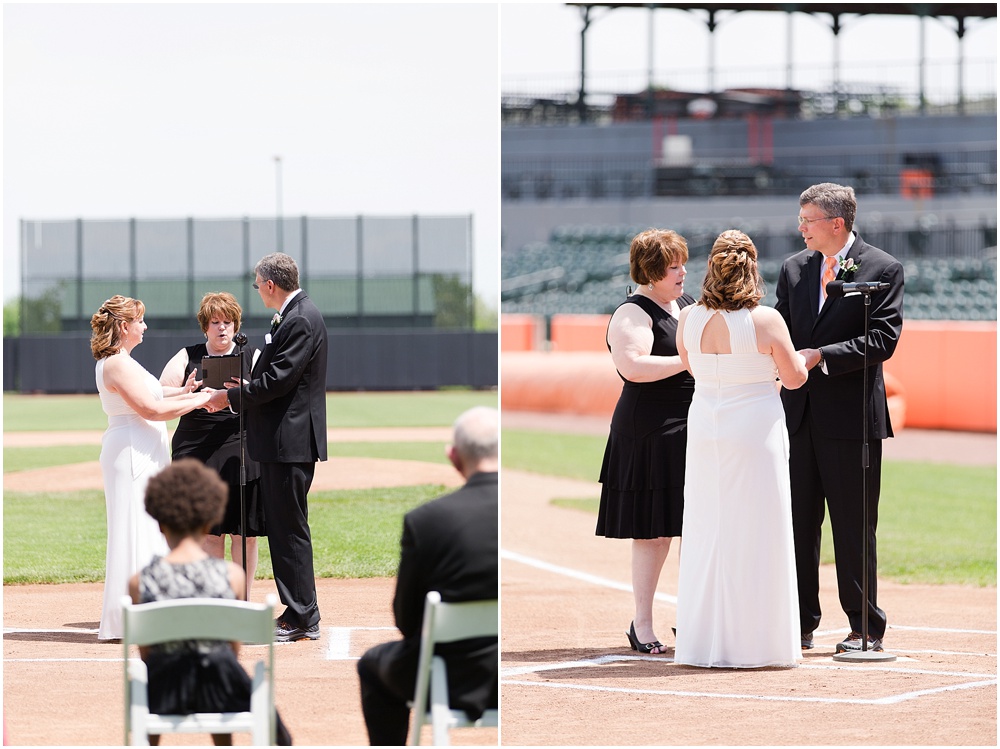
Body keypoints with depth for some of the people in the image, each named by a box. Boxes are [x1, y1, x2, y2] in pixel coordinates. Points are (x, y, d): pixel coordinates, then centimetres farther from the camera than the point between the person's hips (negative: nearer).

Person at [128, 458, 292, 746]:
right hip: (219, 688, -1)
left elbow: (145, 652, 1)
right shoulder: (231, 575, -8)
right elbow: (234, 646, 1)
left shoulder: (139, 582, -8)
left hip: (166, 692, 1)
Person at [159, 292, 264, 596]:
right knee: (208, 532, -1)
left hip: (242, 453, -1)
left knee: (244, 532, -2)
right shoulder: (187, 358, 12)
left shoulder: (252, 357, 10)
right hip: (198, 453, 1)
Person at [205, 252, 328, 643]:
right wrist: (245, 389, 9)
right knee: (283, 527, 13)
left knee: (290, 529, -6)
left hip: (290, 440, -11)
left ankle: (302, 618, -3)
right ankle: (298, 614, 17)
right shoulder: (293, 315, 16)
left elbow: (278, 379, -20)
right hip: (283, 439, 11)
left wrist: (233, 397, -10)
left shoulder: (301, 321, -16)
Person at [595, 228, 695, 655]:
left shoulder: (687, 304, 16)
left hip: (694, 434, 7)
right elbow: (633, 366, -24)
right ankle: (642, 625, 4)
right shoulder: (633, 314, -9)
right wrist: (688, 361, -21)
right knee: (655, 532, -4)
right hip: (651, 436, -7)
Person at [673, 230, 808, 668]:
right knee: (754, 536, 2)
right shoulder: (766, 320, -13)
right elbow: (794, 379, -3)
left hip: (705, 430, 4)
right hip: (755, 432, -4)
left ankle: (702, 643, 14)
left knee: (706, 533, 11)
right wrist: (804, 355, 18)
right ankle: (755, 643, 4)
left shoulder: (688, 320, -1)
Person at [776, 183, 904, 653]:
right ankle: (801, 625, 15)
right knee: (798, 523, 7)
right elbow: (782, 330, 13)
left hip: (851, 417, -5)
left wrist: (821, 357, -18)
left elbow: (883, 340, -12)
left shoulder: (882, 269, -4)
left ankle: (866, 628, 8)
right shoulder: (793, 268, 12)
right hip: (799, 415, 5)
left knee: (854, 527, 0)